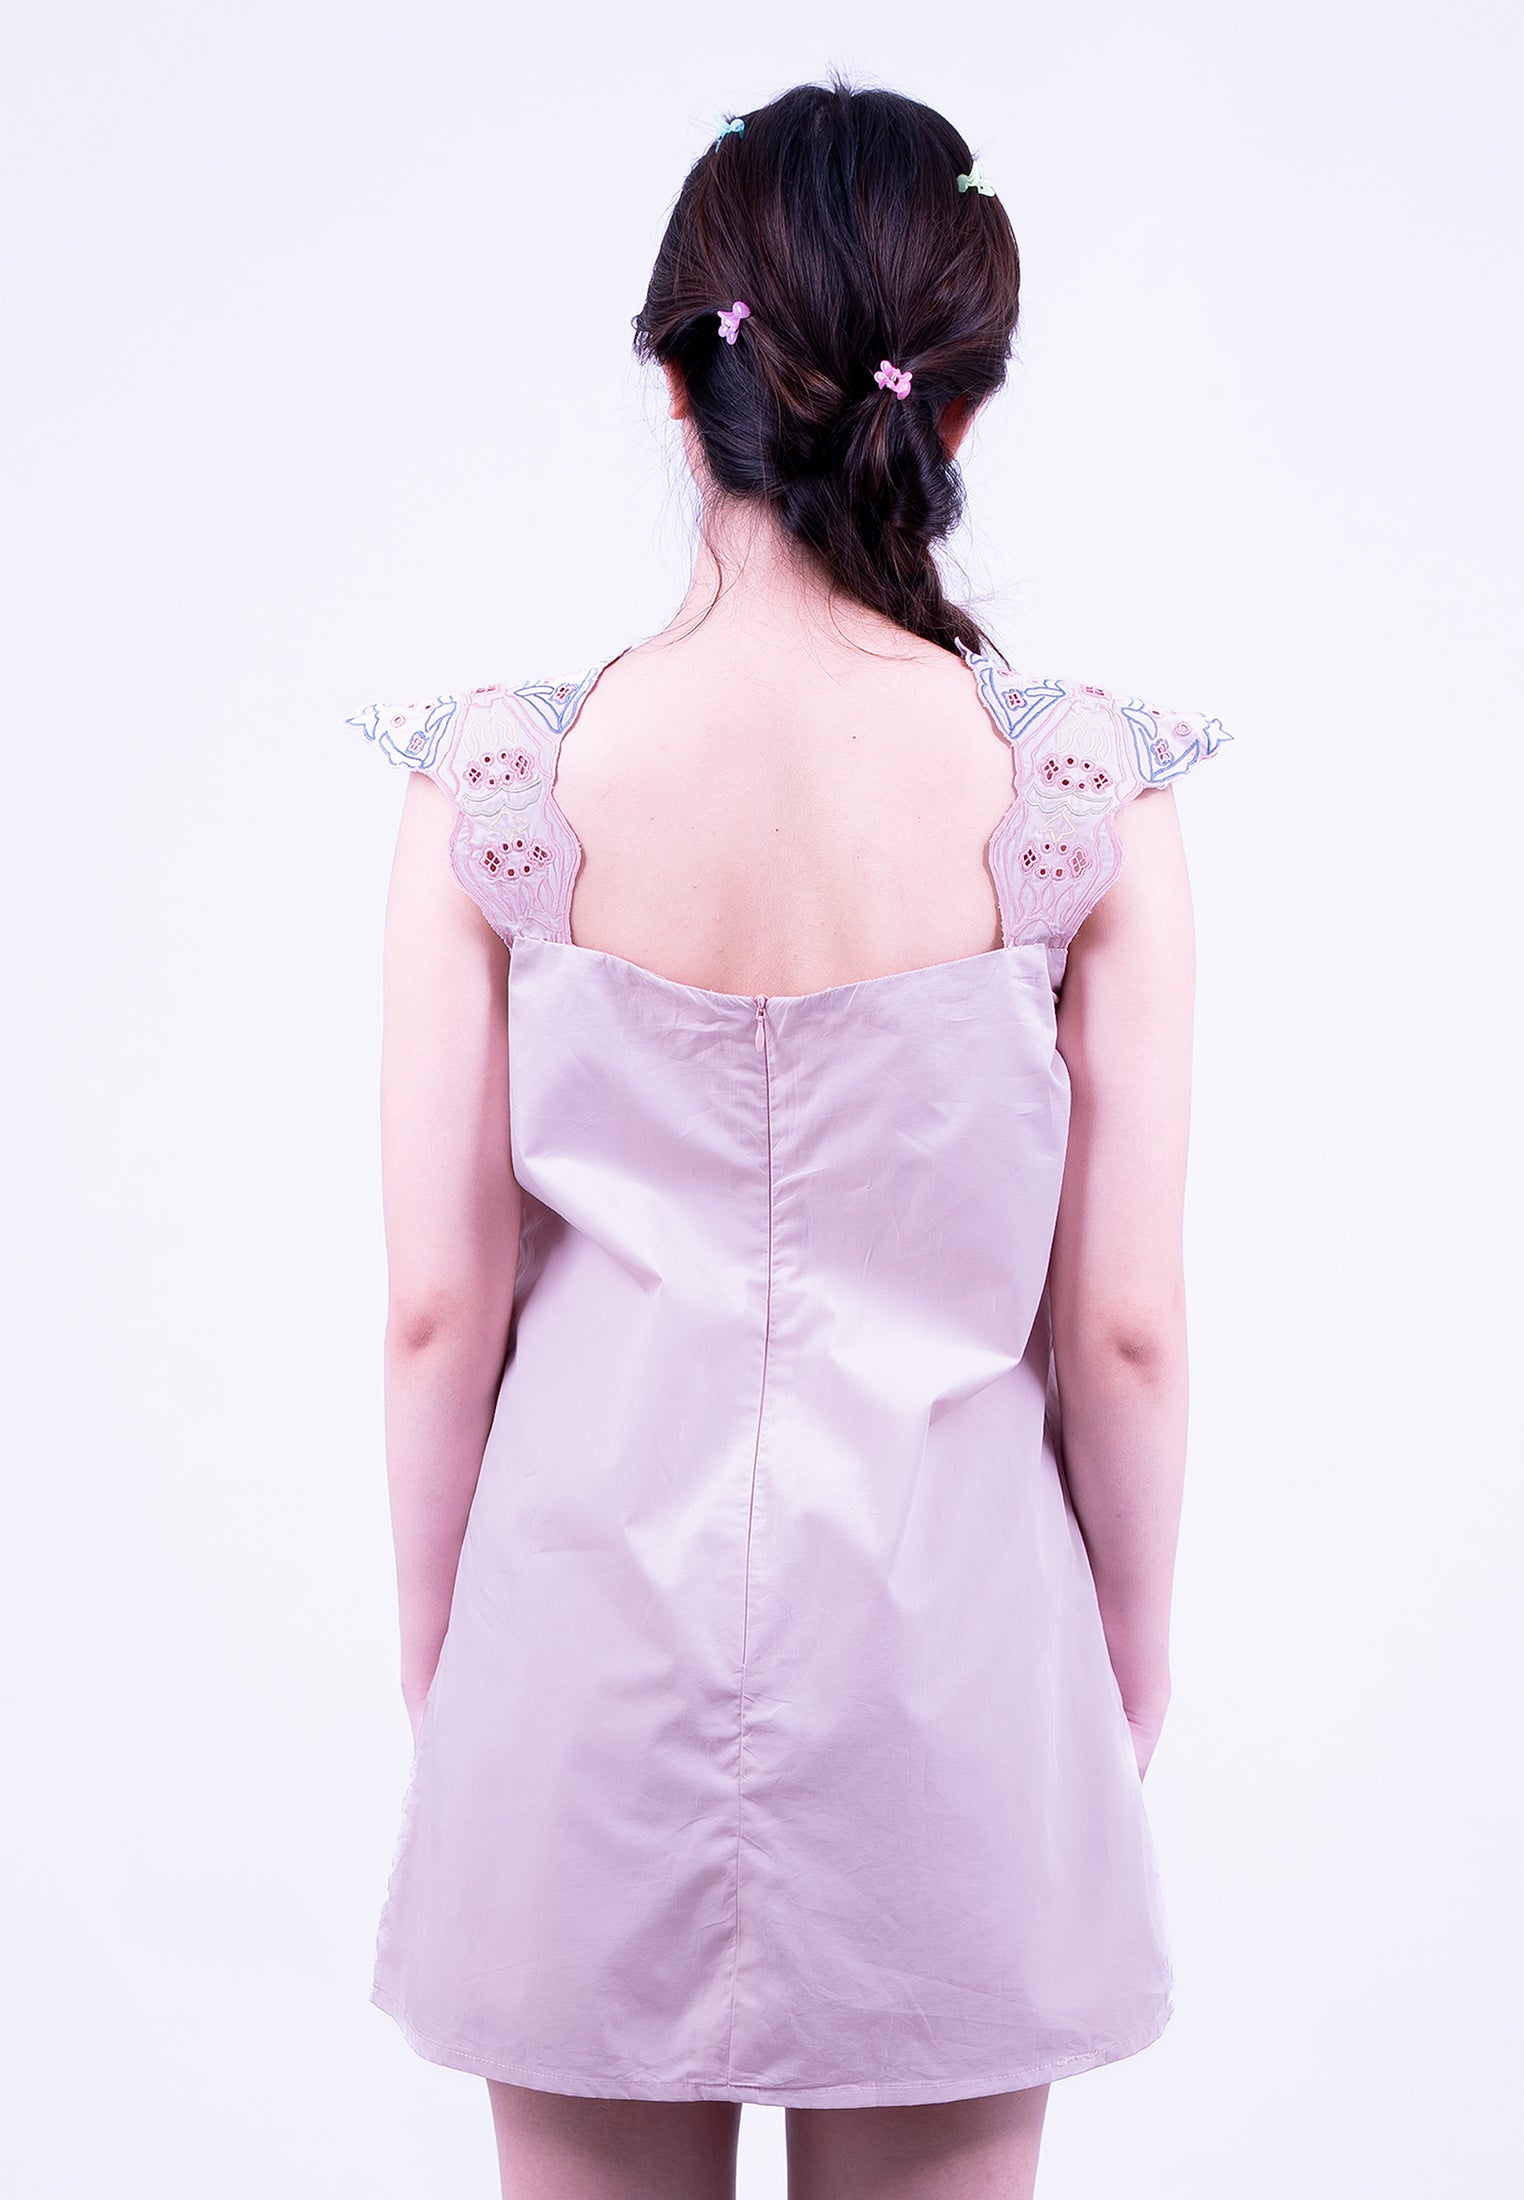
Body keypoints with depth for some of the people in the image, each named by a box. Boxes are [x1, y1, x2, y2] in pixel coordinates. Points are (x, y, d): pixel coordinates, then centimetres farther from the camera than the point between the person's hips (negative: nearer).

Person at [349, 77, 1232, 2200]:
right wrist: (1129, 1679, 9)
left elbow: (439, 1304, -6)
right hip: (944, 1632, 0)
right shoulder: (1085, 799, -11)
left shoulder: (499, 789, -10)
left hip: (592, 1620, 0)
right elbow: (1127, 1326, -6)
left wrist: (439, 1663, 9)